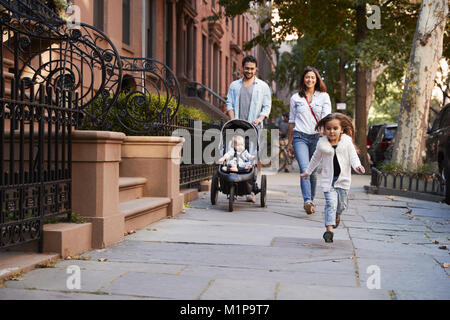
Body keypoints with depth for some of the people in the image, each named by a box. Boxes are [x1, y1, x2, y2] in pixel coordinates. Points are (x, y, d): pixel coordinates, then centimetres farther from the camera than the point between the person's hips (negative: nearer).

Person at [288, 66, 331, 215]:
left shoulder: (324, 96, 8)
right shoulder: (295, 98, 10)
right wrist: (289, 141, 17)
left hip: (317, 137, 1)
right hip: (300, 137, -1)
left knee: (313, 171, 6)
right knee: (304, 168, -18)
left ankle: (311, 200, 23)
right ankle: (307, 201, -30)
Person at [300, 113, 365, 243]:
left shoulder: (347, 142, -3)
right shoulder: (322, 143, -2)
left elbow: (353, 156, -2)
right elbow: (316, 159, 14)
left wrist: (358, 166, -23)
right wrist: (308, 172, 25)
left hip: (343, 178, 1)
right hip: (328, 179, -1)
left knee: (341, 204, 11)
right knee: (330, 203, -14)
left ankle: (337, 215, 46)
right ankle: (329, 229, -18)